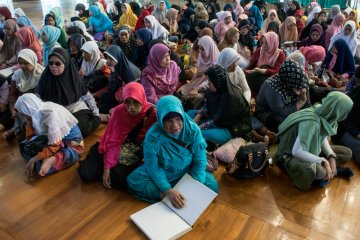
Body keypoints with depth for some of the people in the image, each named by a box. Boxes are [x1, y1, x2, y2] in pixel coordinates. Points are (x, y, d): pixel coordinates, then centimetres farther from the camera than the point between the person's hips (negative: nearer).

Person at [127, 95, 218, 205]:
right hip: (162, 173, -1)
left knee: (212, 185, -22)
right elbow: (152, 167, -19)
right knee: (133, 180, -21)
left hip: (187, 173, 1)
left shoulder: (193, 130, -23)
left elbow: (200, 162, -16)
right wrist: (167, 190, -31)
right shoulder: (153, 135, -26)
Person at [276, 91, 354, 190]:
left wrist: (331, 157, -9)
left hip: (310, 150, 8)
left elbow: (323, 137, 5)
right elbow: (297, 152, -33)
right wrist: (323, 161, -27)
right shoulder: (311, 123, -34)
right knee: (316, 171, -36)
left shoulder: (324, 114, -10)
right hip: (291, 156, -8)